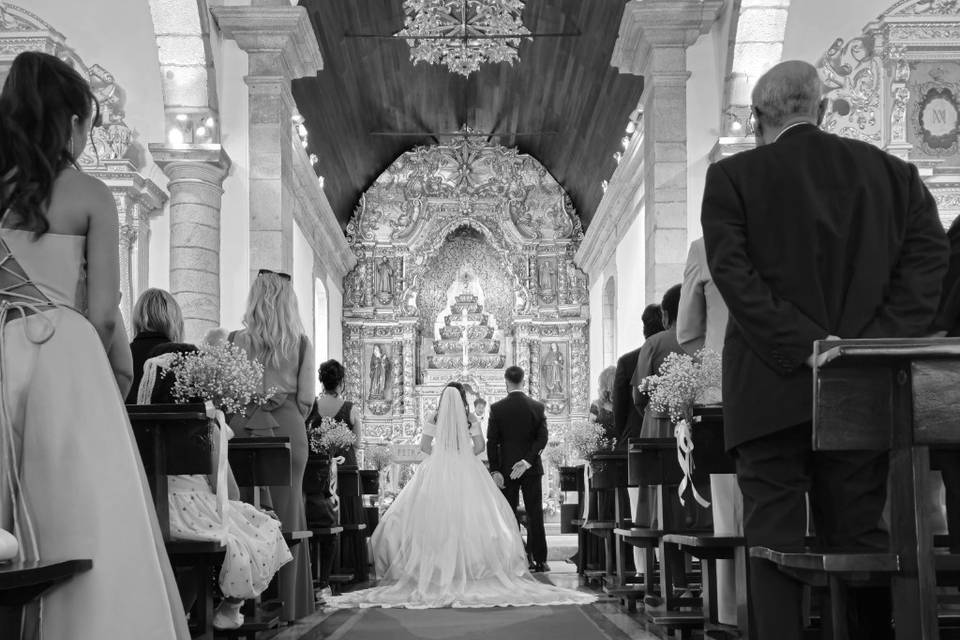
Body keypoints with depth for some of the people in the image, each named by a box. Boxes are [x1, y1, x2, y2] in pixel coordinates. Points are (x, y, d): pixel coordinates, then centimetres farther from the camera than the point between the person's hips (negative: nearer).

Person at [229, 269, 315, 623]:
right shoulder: (301, 343, 1)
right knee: (288, 513, 7)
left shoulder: (237, 340, -1)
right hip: (289, 429, 1)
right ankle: (288, 603, 11)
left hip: (247, 430, -1)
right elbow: (305, 398, -1)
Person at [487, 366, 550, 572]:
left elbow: (492, 442, -6)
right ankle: (539, 560, 6)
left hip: (506, 469, -1)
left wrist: (495, 470, -4)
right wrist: (528, 460, -10)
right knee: (535, 514, 6)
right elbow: (542, 438, -7)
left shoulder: (497, 408, -5)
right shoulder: (537, 407, 0)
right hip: (532, 469, 1)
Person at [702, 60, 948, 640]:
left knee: (776, 545, 1)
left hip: (773, 389, -3)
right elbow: (929, 251, 0)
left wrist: (800, 346, -12)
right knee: (862, 539, 9)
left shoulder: (731, 177, 2)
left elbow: (733, 273, -10)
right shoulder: (890, 171, 11)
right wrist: (881, 342, -6)